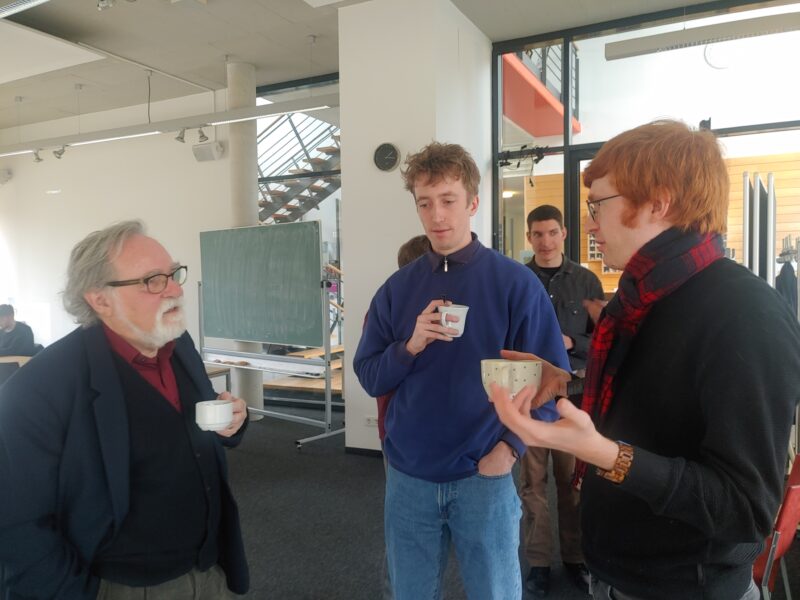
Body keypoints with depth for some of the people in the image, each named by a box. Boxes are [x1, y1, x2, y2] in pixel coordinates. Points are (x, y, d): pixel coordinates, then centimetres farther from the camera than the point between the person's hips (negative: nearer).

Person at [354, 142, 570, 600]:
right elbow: (370, 379, 2)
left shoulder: (516, 283, -8)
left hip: (484, 476, -3)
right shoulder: (398, 288, 2)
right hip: (409, 477, 4)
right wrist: (410, 346, -16)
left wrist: (511, 447, -14)